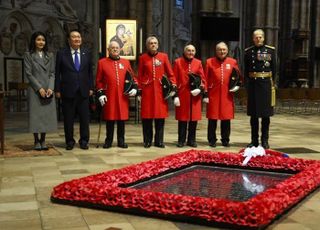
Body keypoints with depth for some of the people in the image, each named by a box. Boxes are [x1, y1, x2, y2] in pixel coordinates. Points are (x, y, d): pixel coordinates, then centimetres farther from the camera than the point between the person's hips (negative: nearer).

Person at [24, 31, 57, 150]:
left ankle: (43, 140, 10)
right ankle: (36, 141, 6)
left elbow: (52, 73, 9)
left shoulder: (50, 55, 13)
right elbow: (28, 73, -3)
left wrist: (50, 88, -7)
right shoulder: (28, 55, 4)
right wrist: (39, 88, -11)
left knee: (47, 115, 1)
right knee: (35, 115, -2)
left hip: (48, 90, 3)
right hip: (35, 90, -3)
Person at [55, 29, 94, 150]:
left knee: (84, 118, 4)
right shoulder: (61, 54, 1)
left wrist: (91, 87, 6)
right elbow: (57, 73, 0)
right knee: (68, 118, 4)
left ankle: (84, 140, 15)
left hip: (83, 91, 2)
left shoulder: (86, 53, 9)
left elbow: (90, 72, 12)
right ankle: (69, 141, 15)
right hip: (68, 91, -2)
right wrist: (57, 90, -5)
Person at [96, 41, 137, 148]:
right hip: (109, 96, -2)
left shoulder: (126, 62, 12)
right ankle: (109, 140, 14)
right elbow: (99, 80, 4)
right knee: (110, 118, 2)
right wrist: (101, 93, -4)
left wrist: (134, 87, -1)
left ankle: (121, 141, 14)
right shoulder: (102, 62, 5)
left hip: (123, 96, 2)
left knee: (122, 117, 4)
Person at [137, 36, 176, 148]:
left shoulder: (164, 56, 7)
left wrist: (173, 87, -1)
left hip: (160, 90, 1)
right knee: (147, 116, 1)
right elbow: (140, 76, 7)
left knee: (160, 116, 2)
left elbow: (170, 73, 7)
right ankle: (147, 141, 12)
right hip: (147, 90, -1)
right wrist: (139, 91, 3)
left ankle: (159, 141, 12)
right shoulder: (143, 58, 5)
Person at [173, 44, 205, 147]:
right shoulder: (178, 62, 1)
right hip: (182, 94, -2)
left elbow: (202, 78, 9)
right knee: (182, 117, 1)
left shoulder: (198, 63, 8)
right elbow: (174, 79, -1)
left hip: (195, 95, 3)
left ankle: (192, 140, 16)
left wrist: (200, 88, -10)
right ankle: (181, 140, 10)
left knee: (194, 117, 5)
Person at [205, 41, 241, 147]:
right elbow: (206, 79, 4)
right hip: (213, 94, -1)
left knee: (226, 118, 4)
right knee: (212, 118, 1)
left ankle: (225, 140, 16)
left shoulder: (233, 62, 9)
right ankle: (212, 140, 11)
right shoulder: (210, 62, 5)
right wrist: (205, 92, -1)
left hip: (227, 95, 2)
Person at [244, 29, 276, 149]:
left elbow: (274, 68, 5)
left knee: (266, 114, 2)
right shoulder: (248, 51, 7)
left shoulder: (271, 50, 5)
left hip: (266, 84, -1)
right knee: (253, 114, 5)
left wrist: (272, 82, -2)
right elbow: (246, 70, 6)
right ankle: (254, 140, 13)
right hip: (253, 84, 1)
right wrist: (247, 84, -3)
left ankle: (265, 140, 9)